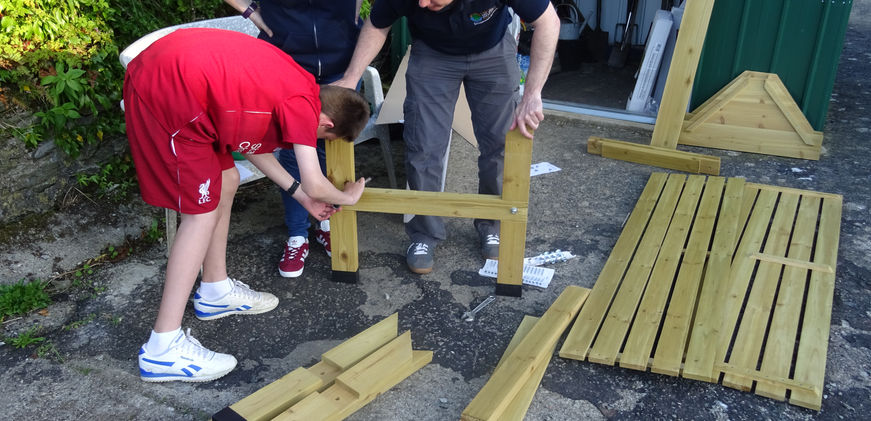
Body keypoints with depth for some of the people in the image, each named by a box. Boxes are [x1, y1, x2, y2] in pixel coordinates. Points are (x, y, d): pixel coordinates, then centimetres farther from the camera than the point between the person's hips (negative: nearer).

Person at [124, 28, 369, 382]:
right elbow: (315, 185, -11)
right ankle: (163, 349, -2)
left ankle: (215, 291, 33)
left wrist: (300, 194, 25)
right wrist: (348, 196, 11)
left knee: (226, 181, 18)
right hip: (167, 93, -10)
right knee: (202, 212, -5)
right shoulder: (303, 104, -10)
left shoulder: (294, 83, 16)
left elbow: (251, 139, 23)